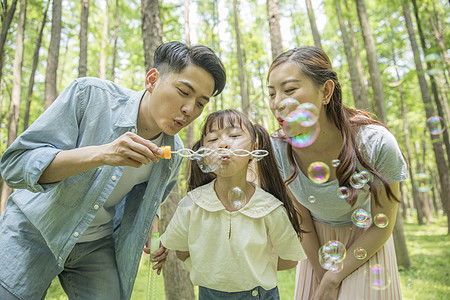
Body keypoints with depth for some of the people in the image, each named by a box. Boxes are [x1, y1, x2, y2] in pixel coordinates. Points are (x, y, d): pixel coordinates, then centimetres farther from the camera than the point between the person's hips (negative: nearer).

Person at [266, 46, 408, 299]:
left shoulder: (376, 143, -29)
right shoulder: (278, 149, -22)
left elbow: (382, 227, -16)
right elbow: (301, 219, -8)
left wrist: (333, 278, -13)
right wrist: (321, 274, -5)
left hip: (367, 247, -1)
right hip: (317, 248, 2)